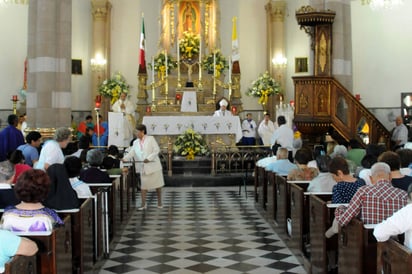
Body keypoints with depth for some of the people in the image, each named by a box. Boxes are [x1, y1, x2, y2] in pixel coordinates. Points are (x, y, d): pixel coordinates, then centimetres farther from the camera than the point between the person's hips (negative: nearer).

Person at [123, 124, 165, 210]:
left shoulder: (151, 139, -6)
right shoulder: (135, 142, 8)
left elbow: (157, 150, -12)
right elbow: (131, 153, 0)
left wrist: (149, 158, -21)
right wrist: (124, 159, -16)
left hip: (153, 165, -4)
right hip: (143, 167, 4)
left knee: (157, 184, 6)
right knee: (143, 185, 2)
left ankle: (159, 202, 20)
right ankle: (143, 203, 7)